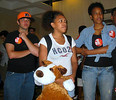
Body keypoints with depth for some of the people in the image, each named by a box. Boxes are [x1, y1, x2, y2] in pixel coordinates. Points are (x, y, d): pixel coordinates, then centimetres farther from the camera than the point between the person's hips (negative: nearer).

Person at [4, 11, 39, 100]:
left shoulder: (33, 37, 9)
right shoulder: (11, 36, 1)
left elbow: (37, 53, -8)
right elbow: (11, 55, -13)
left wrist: (25, 38, -9)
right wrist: (29, 51, -7)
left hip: (30, 74, 3)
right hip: (14, 74, -3)